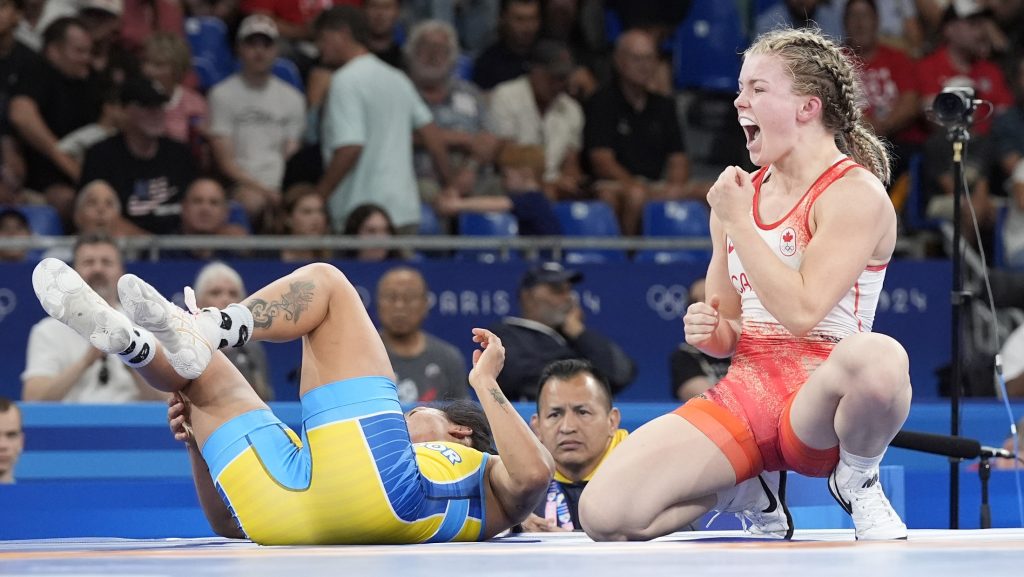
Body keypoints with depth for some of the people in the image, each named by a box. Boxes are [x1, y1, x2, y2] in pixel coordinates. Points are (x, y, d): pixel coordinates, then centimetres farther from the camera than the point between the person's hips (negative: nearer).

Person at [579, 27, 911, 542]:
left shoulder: (854, 192, -7)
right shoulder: (739, 192, 14)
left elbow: (802, 312, -20)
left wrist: (738, 222, -11)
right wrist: (711, 331, -3)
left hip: (816, 405, -5)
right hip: (745, 394, 5)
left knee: (877, 358, -44)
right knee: (604, 512, -19)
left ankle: (858, 480, -8)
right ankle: (750, 490, 11)